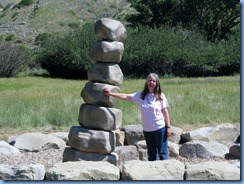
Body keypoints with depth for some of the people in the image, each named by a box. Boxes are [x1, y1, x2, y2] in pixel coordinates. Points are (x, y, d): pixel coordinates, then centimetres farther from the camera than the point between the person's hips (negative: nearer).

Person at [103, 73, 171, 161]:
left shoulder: (160, 96, -5)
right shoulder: (141, 95, 1)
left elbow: (165, 112, -3)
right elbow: (126, 96, -1)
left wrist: (168, 127, -6)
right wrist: (110, 94, -8)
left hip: (160, 129, -3)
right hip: (147, 130, 4)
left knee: (162, 153, 3)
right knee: (151, 154, 16)